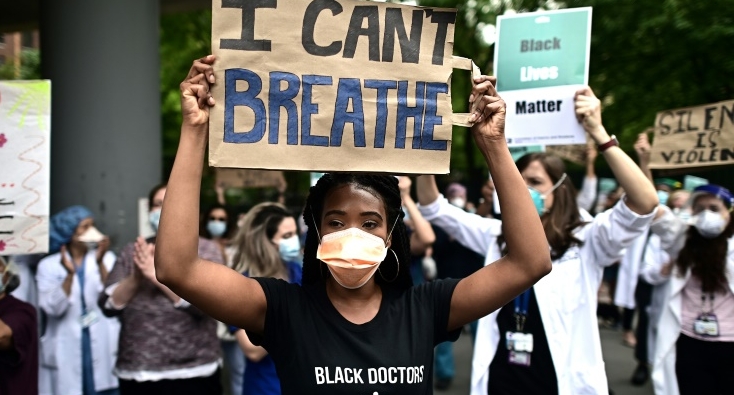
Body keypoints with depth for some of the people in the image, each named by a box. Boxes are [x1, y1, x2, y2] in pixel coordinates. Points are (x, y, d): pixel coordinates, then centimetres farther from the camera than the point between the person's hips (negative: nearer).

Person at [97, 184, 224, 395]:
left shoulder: (207, 250, 2)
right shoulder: (133, 251, 10)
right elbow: (108, 306, 2)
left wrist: (158, 276, -17)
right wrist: (134, 280, -15)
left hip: (191, 373, -3)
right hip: (135, 374, 3)